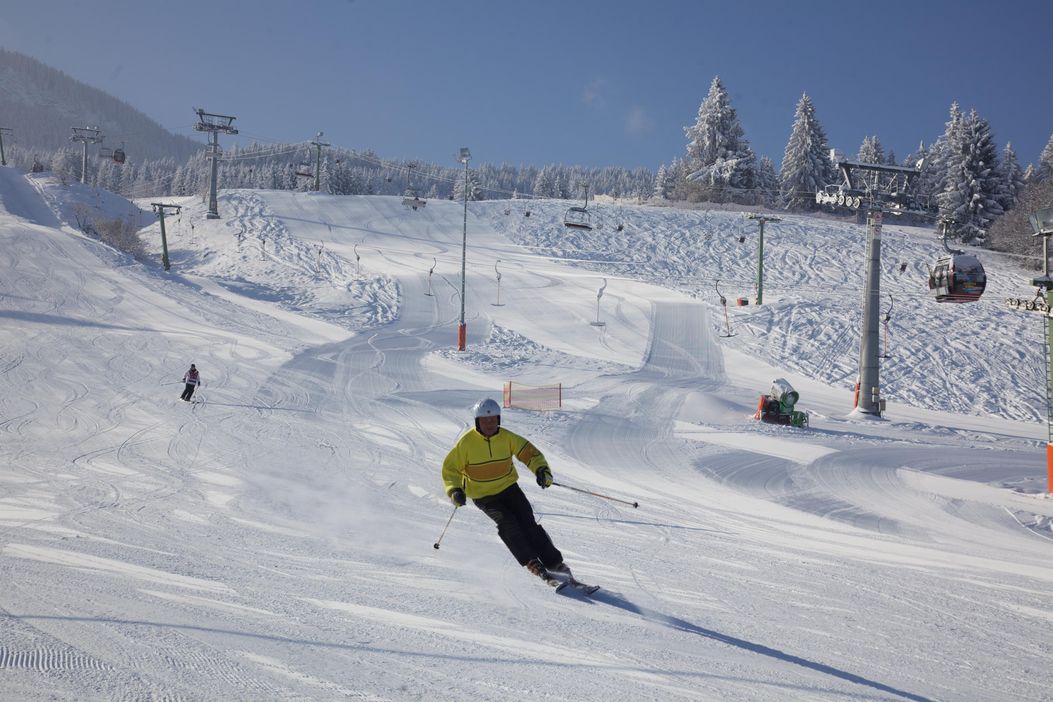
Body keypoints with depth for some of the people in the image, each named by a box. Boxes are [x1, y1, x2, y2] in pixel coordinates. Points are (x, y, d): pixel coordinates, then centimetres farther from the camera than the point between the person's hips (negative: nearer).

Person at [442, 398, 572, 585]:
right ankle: (533, 564, -24)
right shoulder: (467, 442, -13)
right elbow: (450, 468, -5)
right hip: (484, 496, -2)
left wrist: (541, 469, -26)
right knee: (508, 524, -23)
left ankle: (555, 563, -7)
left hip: (508, 488, 2)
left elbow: (529, 453, -5)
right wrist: (455, 490, -22)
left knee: (527, 523, -13)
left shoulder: (507, 437, -8)